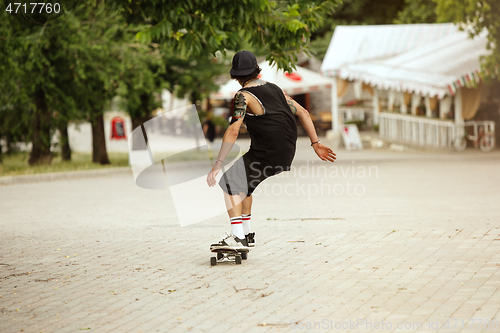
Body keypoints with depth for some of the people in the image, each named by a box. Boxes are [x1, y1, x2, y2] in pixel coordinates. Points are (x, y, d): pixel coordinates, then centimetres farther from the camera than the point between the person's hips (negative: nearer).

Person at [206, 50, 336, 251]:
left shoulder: (243, 96, -8)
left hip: (266, 156, -8)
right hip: (286, 155, 8)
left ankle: (238, 238, -12)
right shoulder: (274, 88, 15)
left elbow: (233, 131, -18)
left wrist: (217, 165, -18)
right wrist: (315, 144, 19)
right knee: (240, 182, 23)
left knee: (230, 182, -2)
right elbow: (303, 113, 16)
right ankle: (247, 234, 25)